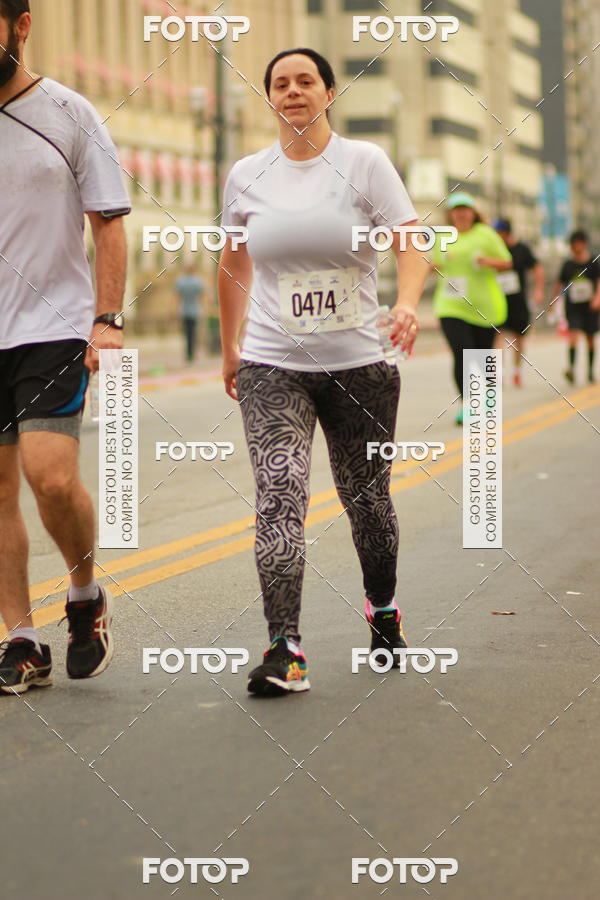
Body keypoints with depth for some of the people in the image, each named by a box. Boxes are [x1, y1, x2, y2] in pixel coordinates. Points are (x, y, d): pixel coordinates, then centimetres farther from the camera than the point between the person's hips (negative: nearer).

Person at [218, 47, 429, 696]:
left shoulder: (365, 162, -1)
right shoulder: (246, 176, 6)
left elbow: (410, 245, -7)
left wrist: (408, 302, -27)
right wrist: (229, 347, 23)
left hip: (359, 363, 0)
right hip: (272, 367, 1)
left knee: (367, 498, 10)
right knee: (278, 497, -17)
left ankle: (382, 608, 38)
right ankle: (284, 650, -22)